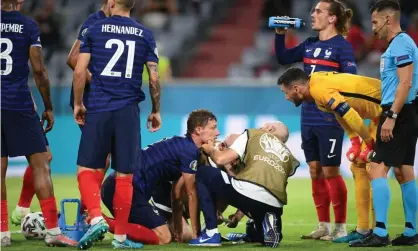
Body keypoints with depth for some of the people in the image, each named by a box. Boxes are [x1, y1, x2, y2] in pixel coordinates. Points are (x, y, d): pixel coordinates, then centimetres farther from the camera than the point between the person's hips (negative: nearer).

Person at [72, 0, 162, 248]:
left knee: (87, 168, 4)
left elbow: (80, 71, -2)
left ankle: (96, 218, -18)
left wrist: (78, 103, 10)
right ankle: (120, 236, 9)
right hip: (128, 111, 1)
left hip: (99, 109, -1)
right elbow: (154, 79, 4)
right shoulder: (145, 35, 6)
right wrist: (156, 111, 16)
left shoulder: (94, 30, 2)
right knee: (124, 176, 6)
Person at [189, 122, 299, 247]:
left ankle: (212, 233, 10)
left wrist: (211, 151, 35)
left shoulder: (252, 134, 20)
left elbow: (221, 159, 12)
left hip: (248, 192, -4)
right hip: (275, 206, 4)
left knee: (202, 173, 22)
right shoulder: (289, 156, 31)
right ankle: (267, 226, -2)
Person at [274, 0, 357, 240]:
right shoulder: (310, 44, 10)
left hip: (330, 119, -7)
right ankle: (324, 226, 17)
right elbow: (283, 58, 16)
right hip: (308, 118, 7)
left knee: (330, 171, -3)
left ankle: (341, 227, 6)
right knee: (315, 171, 9)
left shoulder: (342, 45, -9)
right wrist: (280, 34, 4)